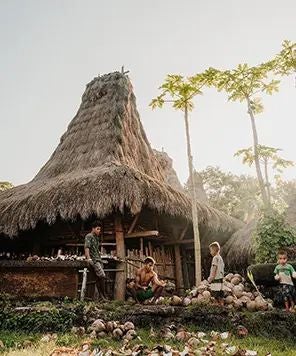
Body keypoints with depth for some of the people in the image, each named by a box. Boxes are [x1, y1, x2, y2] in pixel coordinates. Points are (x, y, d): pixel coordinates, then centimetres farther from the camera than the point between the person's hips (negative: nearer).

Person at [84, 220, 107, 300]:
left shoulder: (96, 237, 21)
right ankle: (103, 296, -10)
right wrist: (88, 258, -28)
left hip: (98, 259, 8)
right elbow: (86, 247, -17)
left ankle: (101, 296, 6)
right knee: (102, 276, -16)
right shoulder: (89, 236, -5)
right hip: (93, 260, -8)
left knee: (99, 278, 5)